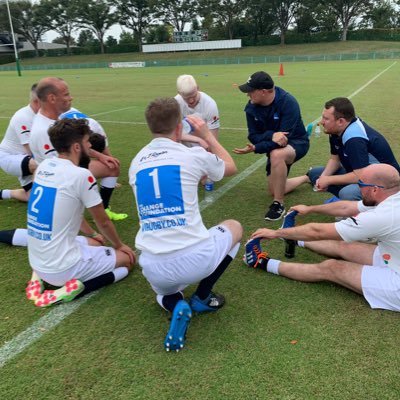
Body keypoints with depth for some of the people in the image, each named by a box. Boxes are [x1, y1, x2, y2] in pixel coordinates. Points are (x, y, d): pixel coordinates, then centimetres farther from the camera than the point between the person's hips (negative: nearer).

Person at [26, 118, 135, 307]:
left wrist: (92, 234, 29)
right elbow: (103, 222, -6)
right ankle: (77, 286, -9)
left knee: (94, 244, 31)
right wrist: (119, 245, 13)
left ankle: (43, 276, 13)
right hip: (61, 267, -8)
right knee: (127, 259, 8)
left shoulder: (44, 166, 4)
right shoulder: (81, 175, -19)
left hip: (37, 261, 8)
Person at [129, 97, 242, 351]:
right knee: (234, 227, 27)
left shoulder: (136, 163, 9)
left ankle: (175, 304, 2)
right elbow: (232, 167, 17)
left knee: (165, 290, 40)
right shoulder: (193, 155, -4)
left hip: (153, 268, 4)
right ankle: (202, 297, 18)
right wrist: (207, 135, 27)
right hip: (194, 259, -4)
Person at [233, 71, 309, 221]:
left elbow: (285, 138, -33)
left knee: (277, 155, -42)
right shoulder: (251, 107, -15)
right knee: (274, 191, 15)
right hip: (274, 145, 6)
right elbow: (253, 136, -15)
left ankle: (278, 204, -27)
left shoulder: (288, 103, -30)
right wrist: (271, 135, -38)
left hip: (296, 142, -6)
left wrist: (255, 149, -42)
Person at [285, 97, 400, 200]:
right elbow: (335, 159, 7)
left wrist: (328, 180, -24)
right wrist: (323, 177, -12)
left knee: (347, 193, -37)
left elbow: (360, 176, -36)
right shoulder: (337, 131, -6)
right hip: (358, 172, 8)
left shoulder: (354, 139, -34)